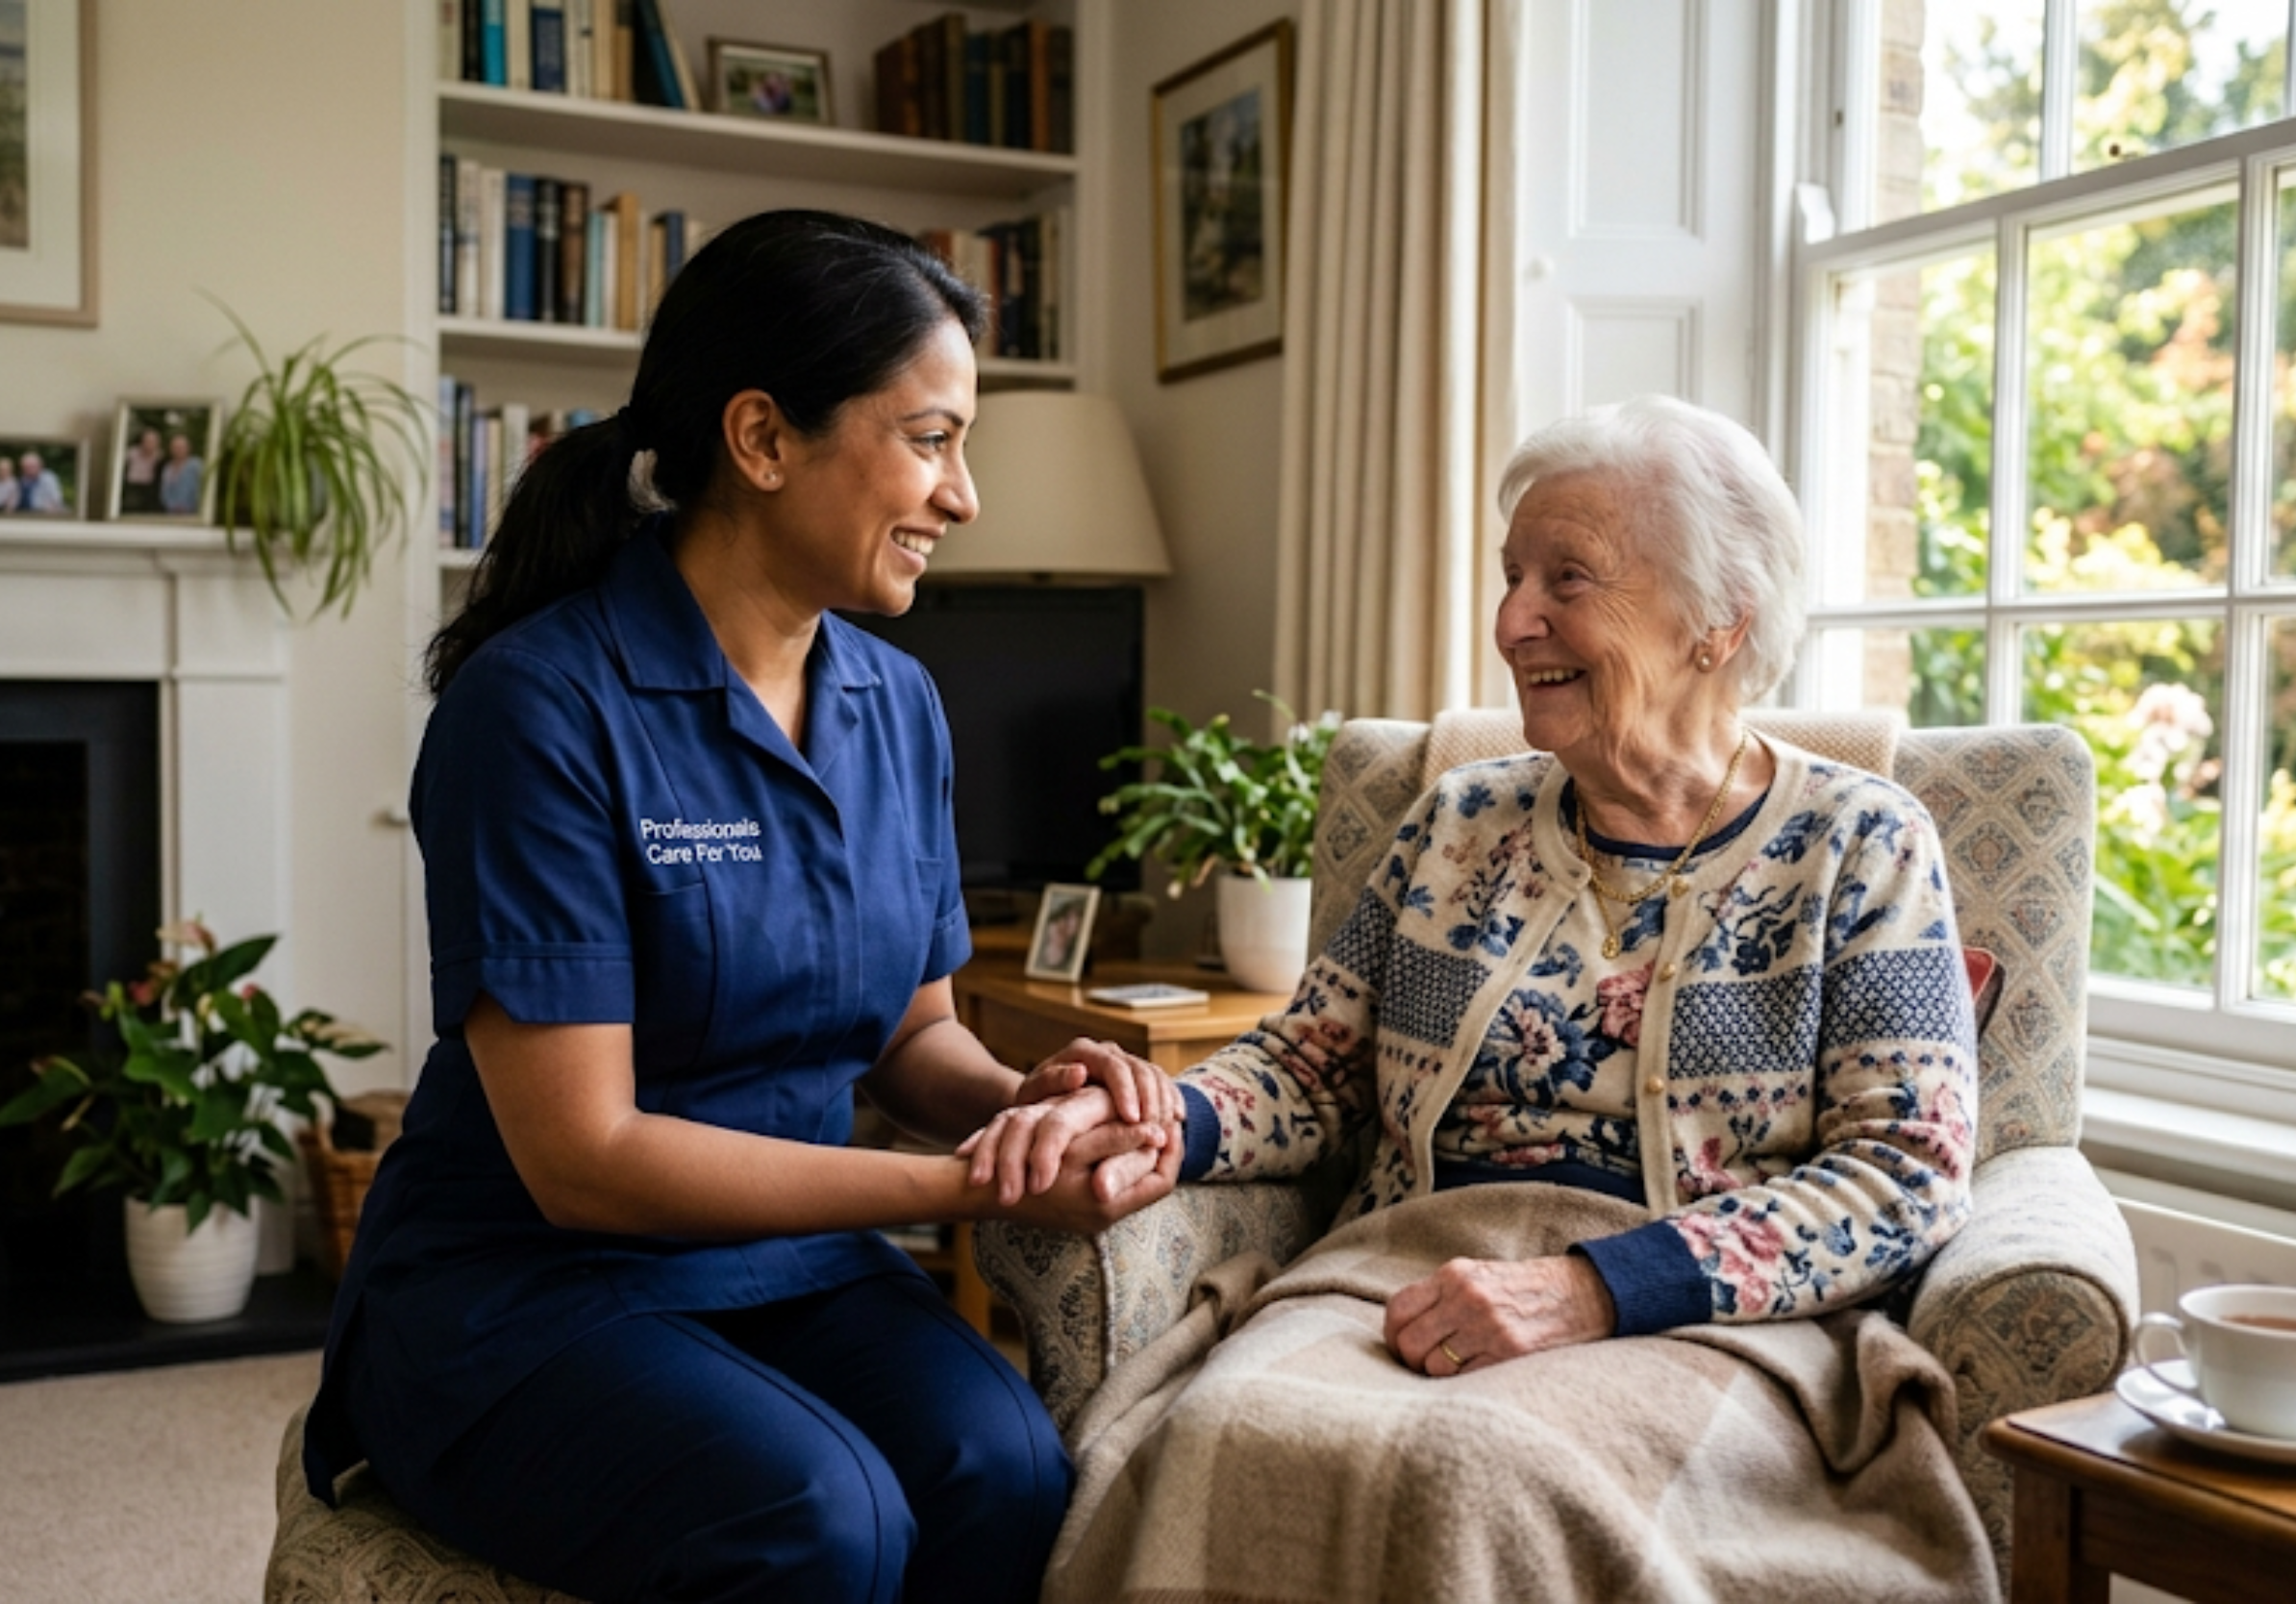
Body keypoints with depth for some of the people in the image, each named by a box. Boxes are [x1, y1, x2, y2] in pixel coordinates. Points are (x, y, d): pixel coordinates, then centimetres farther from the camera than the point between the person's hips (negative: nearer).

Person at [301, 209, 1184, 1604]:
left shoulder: (899, 705, 3)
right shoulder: (543, 705, -17)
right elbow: (583, 1157, -18)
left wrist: (1017, 1098, -11)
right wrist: (975, 1185, -20)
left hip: (795, 1264, 5)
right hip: (523, 1286, -4)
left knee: (1008, 1475, -25)